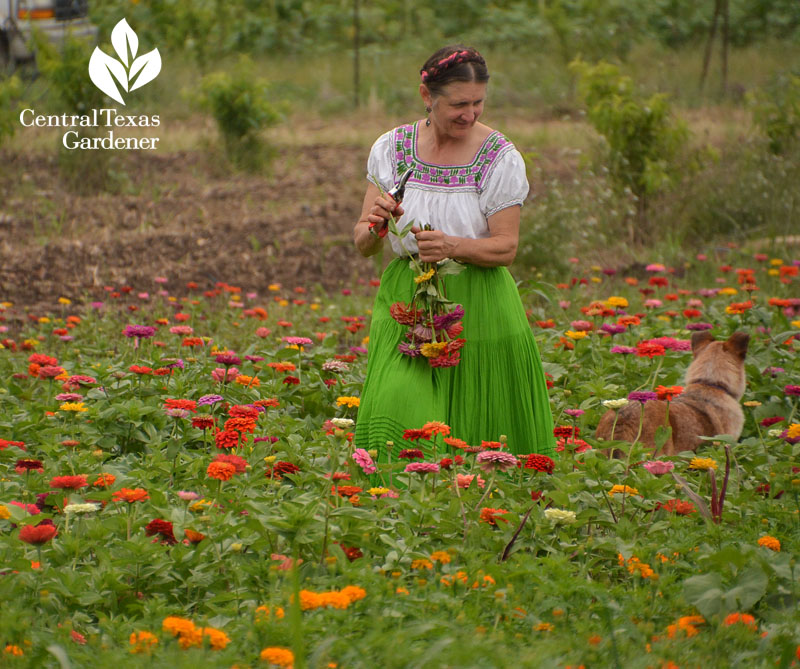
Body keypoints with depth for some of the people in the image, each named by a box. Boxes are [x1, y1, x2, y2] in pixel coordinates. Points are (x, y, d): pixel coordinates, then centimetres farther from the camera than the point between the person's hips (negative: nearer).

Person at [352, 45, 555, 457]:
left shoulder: (500, 158, -5)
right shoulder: (391, 148, 2)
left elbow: (506, 248, -6)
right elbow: (362, 244, 4)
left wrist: (454, 246, -24)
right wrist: (375, 226, -20)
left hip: (478, 309, -1)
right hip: (405, 304, 2)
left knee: (472, 426, -1)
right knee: (395, 412, -13)